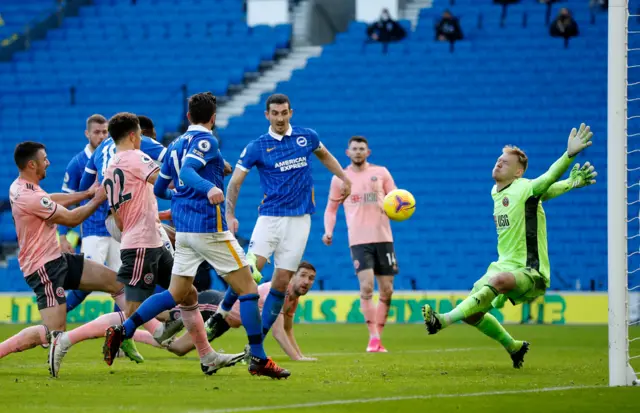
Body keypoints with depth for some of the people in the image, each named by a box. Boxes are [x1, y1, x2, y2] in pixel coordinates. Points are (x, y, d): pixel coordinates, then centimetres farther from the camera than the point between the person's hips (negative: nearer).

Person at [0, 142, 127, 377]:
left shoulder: (19, 187, 5)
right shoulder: (30, 197, -24)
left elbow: (52, 201, 26)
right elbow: (71, 219, -13)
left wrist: (87, 193, 20)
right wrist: (96, 201, 2)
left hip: (57, 259, 10)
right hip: (44, 268, -10)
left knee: (117, 282, 11)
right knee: (53, 333, -18)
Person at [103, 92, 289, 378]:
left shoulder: (176, 144, 15)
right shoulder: (205, 141, -9)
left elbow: (159, 188, 24)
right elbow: (187, 171, -26)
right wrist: (209, 188, -44)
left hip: (183, 230, 8)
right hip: (209, 226, -8)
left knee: (179, 295, 11)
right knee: (248, 289, -2)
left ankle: (122, 331, -1)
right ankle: (258, 359, -5)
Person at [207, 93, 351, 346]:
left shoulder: (307, 137, 5)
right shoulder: (257, 147, -2)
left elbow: (324, 155, 26)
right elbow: (235, 182, -1)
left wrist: (344, 178, 18)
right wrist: (230, 215, -14)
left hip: (299, 220, 2)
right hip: (270, 218, -2)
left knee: (282, 282, -2)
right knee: (250, 271, -21)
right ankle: (221, 313, 1)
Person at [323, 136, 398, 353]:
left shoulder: (381, 173, 8)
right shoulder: (340, 178, 8)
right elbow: (331, 208, 15)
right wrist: (328, 231, -1)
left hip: (383, 238, 2)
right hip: (359, 240, -2)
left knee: (387, 291, 2)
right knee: (367, 286, -19)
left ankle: (377, 338, 14)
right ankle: (373, 337, -17)